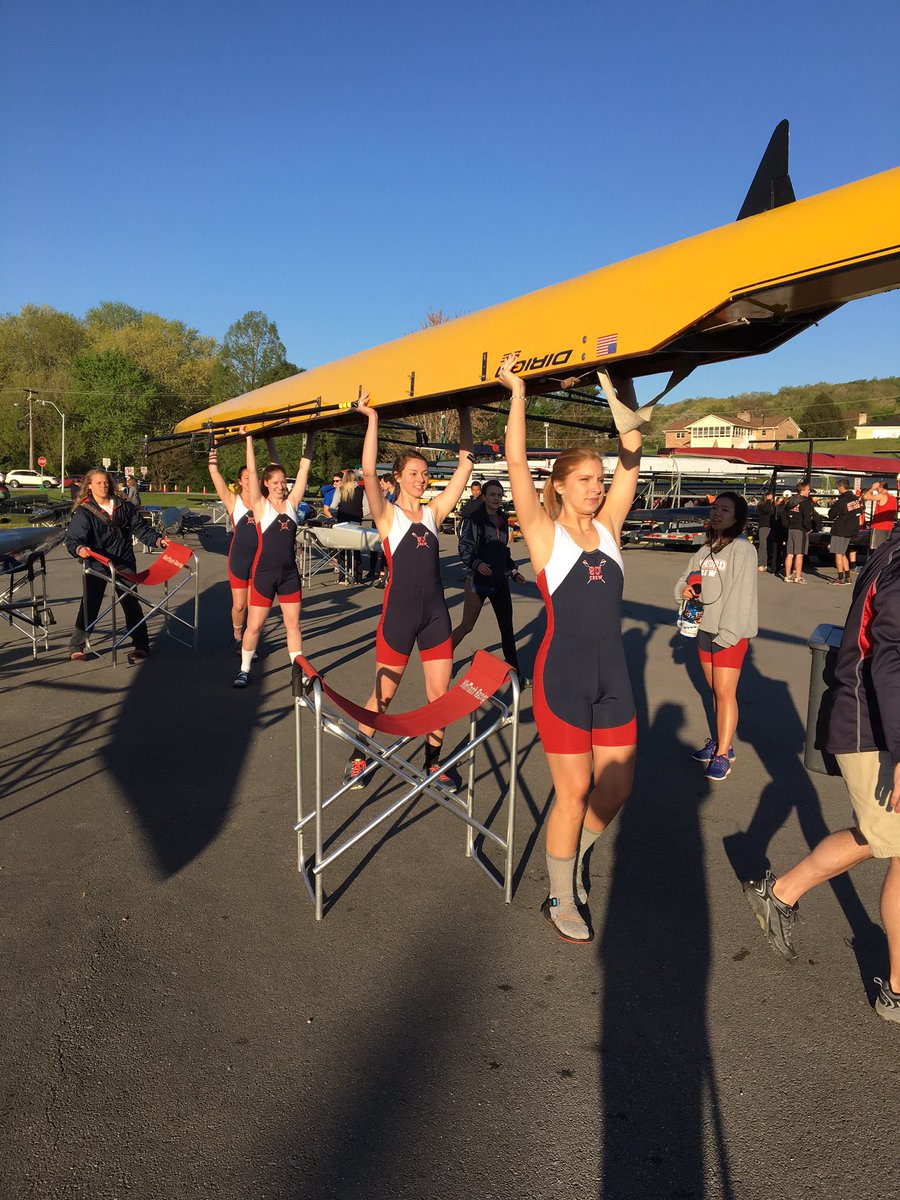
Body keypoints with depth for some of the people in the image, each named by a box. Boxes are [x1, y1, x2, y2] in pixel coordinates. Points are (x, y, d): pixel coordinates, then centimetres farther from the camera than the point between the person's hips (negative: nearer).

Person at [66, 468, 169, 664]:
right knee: (89, 605, 0)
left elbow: (140, 527, 10)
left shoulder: (123, 506, 3)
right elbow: (73, 538, -18)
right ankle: (76, 647, 14)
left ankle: (141, 645, 17)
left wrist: (157, 540, -3)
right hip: (97, 565, -2)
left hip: (124, 563, 2)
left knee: (131, 603, 7)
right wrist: (79, 548, -40)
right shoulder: (83, 512, -7)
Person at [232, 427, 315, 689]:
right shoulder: (260, 505, -6)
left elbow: (304, 469, 1)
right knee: (254, 626, 4)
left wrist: (310, 439, -1)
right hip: (264, 572, -3)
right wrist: (249, 438, -13)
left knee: (293, 625, 10)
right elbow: (251, 471, -13)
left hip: (289, 573, 3)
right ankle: (244, 669, 20)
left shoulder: (291, 502, 3)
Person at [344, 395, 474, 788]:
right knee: (382, 696, 7)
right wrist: (372, 420, -19)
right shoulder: (387, 515, -3)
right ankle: (358, 756, 27)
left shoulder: (434, 512, 7)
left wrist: (465, 416, 0)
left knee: (440, 694, 6)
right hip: (399, 611, -4)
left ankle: (433, 761, 24)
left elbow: (465, 465, 3)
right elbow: (368, 471, -20)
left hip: (435, 612, 4)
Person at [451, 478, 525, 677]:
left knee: (507, 627, 7)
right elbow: (464, 548, -13)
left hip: (500, 580, 6)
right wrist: (477, 564, -30)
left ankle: (514, 671, 16)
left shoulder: (502, 520, 11)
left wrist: (513, 571, 15)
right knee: (467, 626, -2)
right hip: (478, 579, -6)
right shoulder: (474, 519, -9)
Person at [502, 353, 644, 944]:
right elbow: (516, 462, -15)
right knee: (573, 795, 5)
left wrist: (619, 384, -2)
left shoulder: (608, 526, 5)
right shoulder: (545, 535, -6)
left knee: (616, 788, 12)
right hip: (563, 677, -5)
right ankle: (561, 899, 26)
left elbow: (632, 453, 1)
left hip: (614, 675, 5)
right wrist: (517, 392, -11)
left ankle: (573, 856, 40)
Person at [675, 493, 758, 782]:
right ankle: (721, 742, 29)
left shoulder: (742, 549, -11)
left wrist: (727, 634, -21)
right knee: (715, 690, 16)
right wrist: (683, 589, -7)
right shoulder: (706, 550, 11)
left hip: (730, 633, -7)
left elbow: (741, 595, -17)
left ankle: (722, 755, 4)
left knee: (725, 693, -4)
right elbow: (686, 577, 17)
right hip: (705, 628, 7)